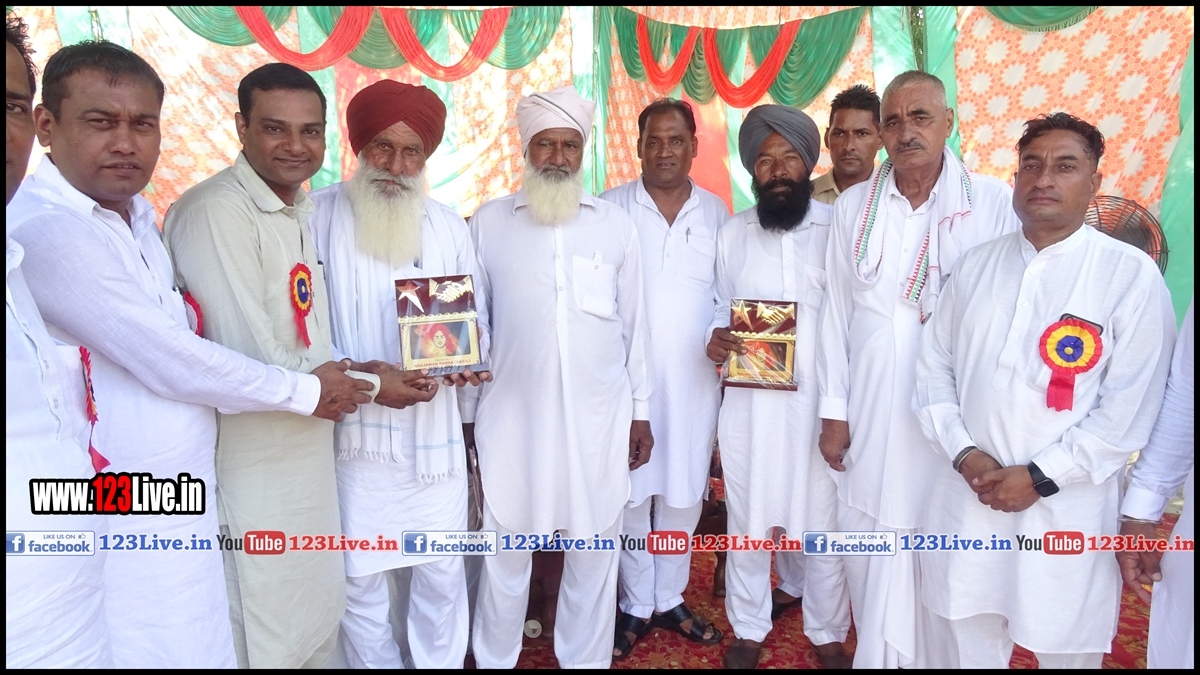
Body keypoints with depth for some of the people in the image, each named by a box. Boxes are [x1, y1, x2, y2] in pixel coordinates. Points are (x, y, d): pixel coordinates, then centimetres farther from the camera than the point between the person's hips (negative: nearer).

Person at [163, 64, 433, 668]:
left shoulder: (306, 211, 9)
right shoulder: (215, 211, -19)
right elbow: (253, 361, -23)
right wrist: (365, 385, -12)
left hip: (310, 454, 8)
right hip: (253, 465, -8)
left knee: (318, 623, 23)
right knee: (264, 642, 11)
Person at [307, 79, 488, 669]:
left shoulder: (448, 227, 8)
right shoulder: (318, 215, -2)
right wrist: (353, 374, -21)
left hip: (435, 433, 3)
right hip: (353, 434, -2)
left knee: (442, 575, 12)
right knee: (359, 579, 9)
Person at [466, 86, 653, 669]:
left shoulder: (616, 225, 5)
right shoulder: (488, 222, 2)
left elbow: (633, 322, 8)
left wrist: (640, 409, 7)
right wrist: (466, 414, 5)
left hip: (599, 417, 1)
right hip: (512, 417, -1)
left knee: (594, 552, 11)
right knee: (505, 552, 10)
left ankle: (586, 659, 31)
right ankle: (494, 660, 32)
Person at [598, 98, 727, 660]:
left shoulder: (716, 211, 7)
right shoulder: (611, 208, -1)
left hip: (694, 379, 2)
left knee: (683, 493, 11)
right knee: (630, 494, 7)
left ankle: (670, 598, 30)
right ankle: (635, 606, 25)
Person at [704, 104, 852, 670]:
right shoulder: (731, 232, 7)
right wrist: (715, 337, -10)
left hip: (820, 403, -1)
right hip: (750, 402, 2)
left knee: (822, 522, 10)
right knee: (747, 520, 12)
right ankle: (748, 630, 32)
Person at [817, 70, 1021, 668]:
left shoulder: (993, 204, -4)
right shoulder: (852, 206, 3)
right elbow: (836, 313, 4)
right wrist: (833, 411, 2)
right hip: (870, 416, 2)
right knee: (872, 556, 12)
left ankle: (939, 657, 30)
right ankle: (875, 655, 32)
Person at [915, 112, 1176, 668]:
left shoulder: (1131, 274, -7)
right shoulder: (975, 265, 6)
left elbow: (1130, 408, -11)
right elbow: (933, 367, 4)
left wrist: (1042, 476, -14)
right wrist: (962, 452, -8)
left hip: (1065, 508, -3)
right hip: (965, 495, 4)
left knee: (1063, 647, 14)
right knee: (969, 641, 18)